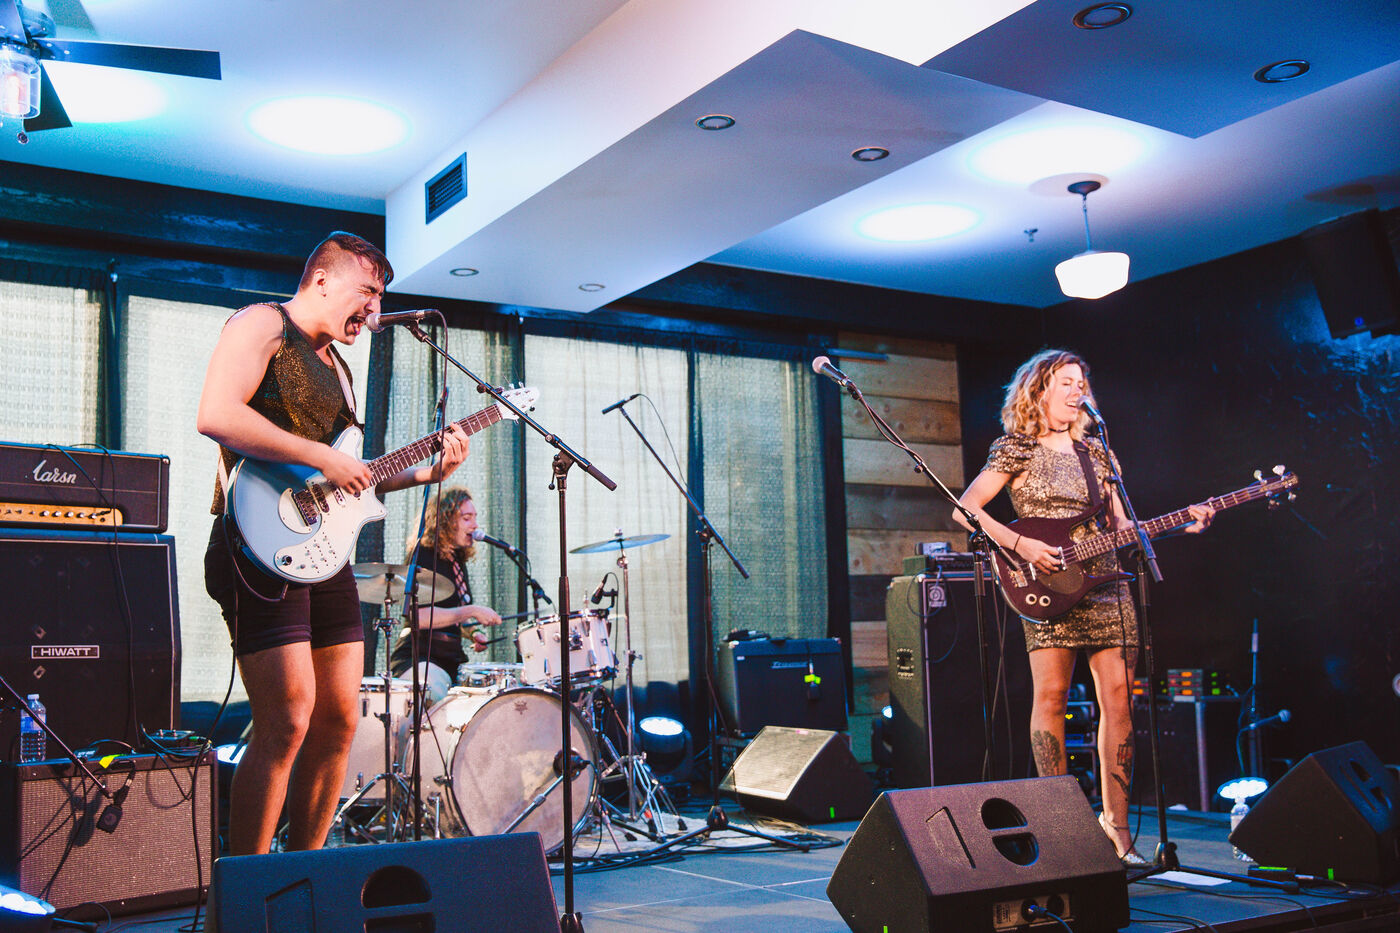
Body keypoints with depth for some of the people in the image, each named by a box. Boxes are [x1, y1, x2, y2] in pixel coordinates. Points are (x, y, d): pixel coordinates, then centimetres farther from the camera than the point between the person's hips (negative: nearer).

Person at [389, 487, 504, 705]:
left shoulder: (458, 560, 17)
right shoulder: (424, 555, -9)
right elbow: (419, 616, -21)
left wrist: (472, 634, 11)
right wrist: (472, 611, -20)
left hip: (453, 657, 8)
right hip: (419, 657, -8)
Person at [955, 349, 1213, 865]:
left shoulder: (1096, 452, 19)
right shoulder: (1017, 450, 3)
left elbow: (1122, 525, 19)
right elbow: (964, 510, -6)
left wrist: (1183, 525, 6)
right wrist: (1020, 544, -15)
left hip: (1105, 585, 5)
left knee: (1119, 700, 0)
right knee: (1050, 696, -7)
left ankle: (1115, 824, 7)